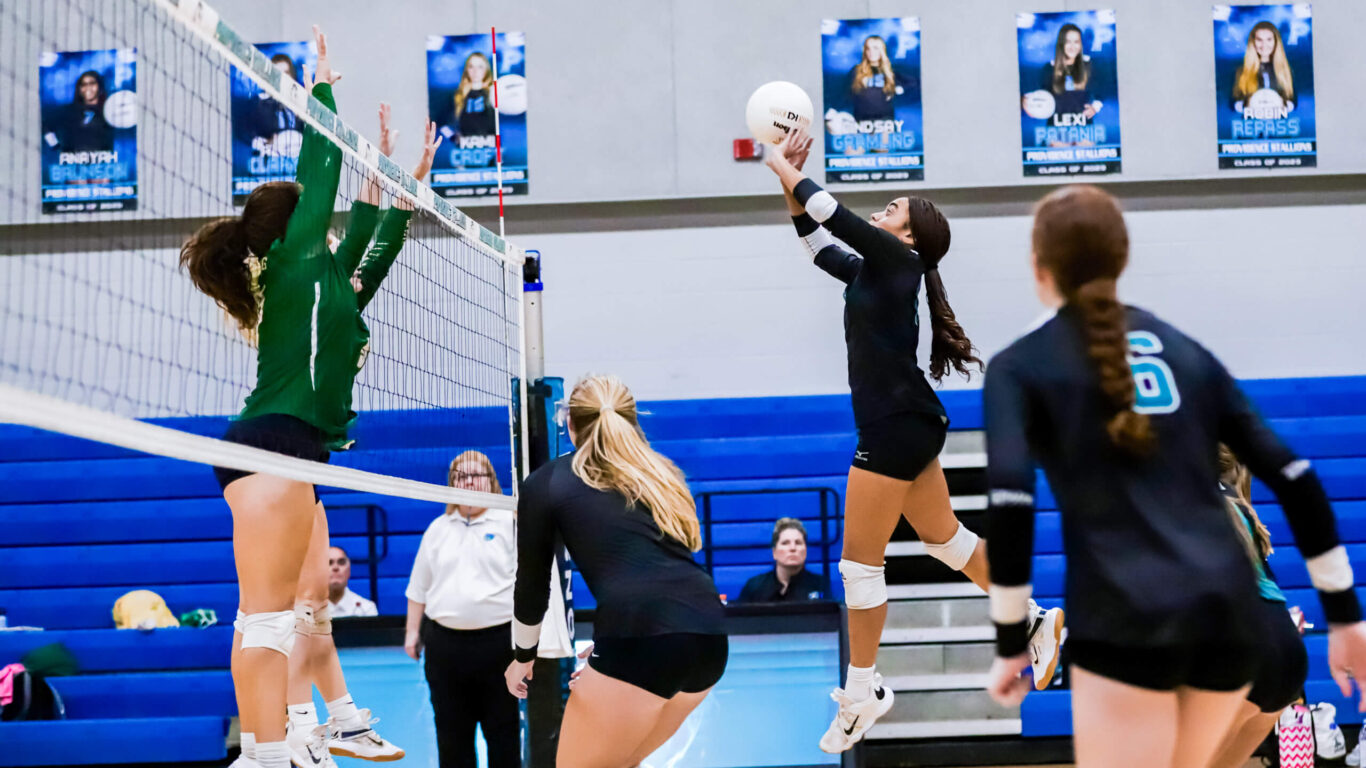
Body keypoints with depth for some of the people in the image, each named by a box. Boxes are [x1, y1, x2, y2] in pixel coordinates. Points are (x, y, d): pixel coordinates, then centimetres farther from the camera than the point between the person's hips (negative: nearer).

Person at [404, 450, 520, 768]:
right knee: (451, 731, 10)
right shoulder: (437, 529, 13)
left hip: (497, 640, -4)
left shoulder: (510, 522, -1)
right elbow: (419, 587, 18)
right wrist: (413, 631, 13)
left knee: (503, 729, 2)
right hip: (444, 643, 4)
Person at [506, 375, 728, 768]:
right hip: (710, 637, 6)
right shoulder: (660, 475, 27)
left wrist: (523, 656, 36)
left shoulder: (547, 482, 13)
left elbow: (532, 586, 19)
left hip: (642, 640, -6)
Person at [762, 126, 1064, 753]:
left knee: (859, 560, -2)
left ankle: (862, 691, 7)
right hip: (908, 425, 10)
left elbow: (836, 218, -15)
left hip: (897, 425, -10)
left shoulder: (896, 260, -8)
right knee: (946, 539, 18)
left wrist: (786, 169, -5)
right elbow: (820, 245, 26)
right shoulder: (870, 271, 15)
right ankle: (1039, 624, 27)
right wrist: (792, 185, 17)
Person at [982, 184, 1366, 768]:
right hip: (1232, 611, 5)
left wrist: (1011, 641, -3)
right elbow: (1292, 474, 14)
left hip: (1127, 621, -5)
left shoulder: (1020, 366, 7)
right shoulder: (1183, 349, 19)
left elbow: (1010, 500, -10)